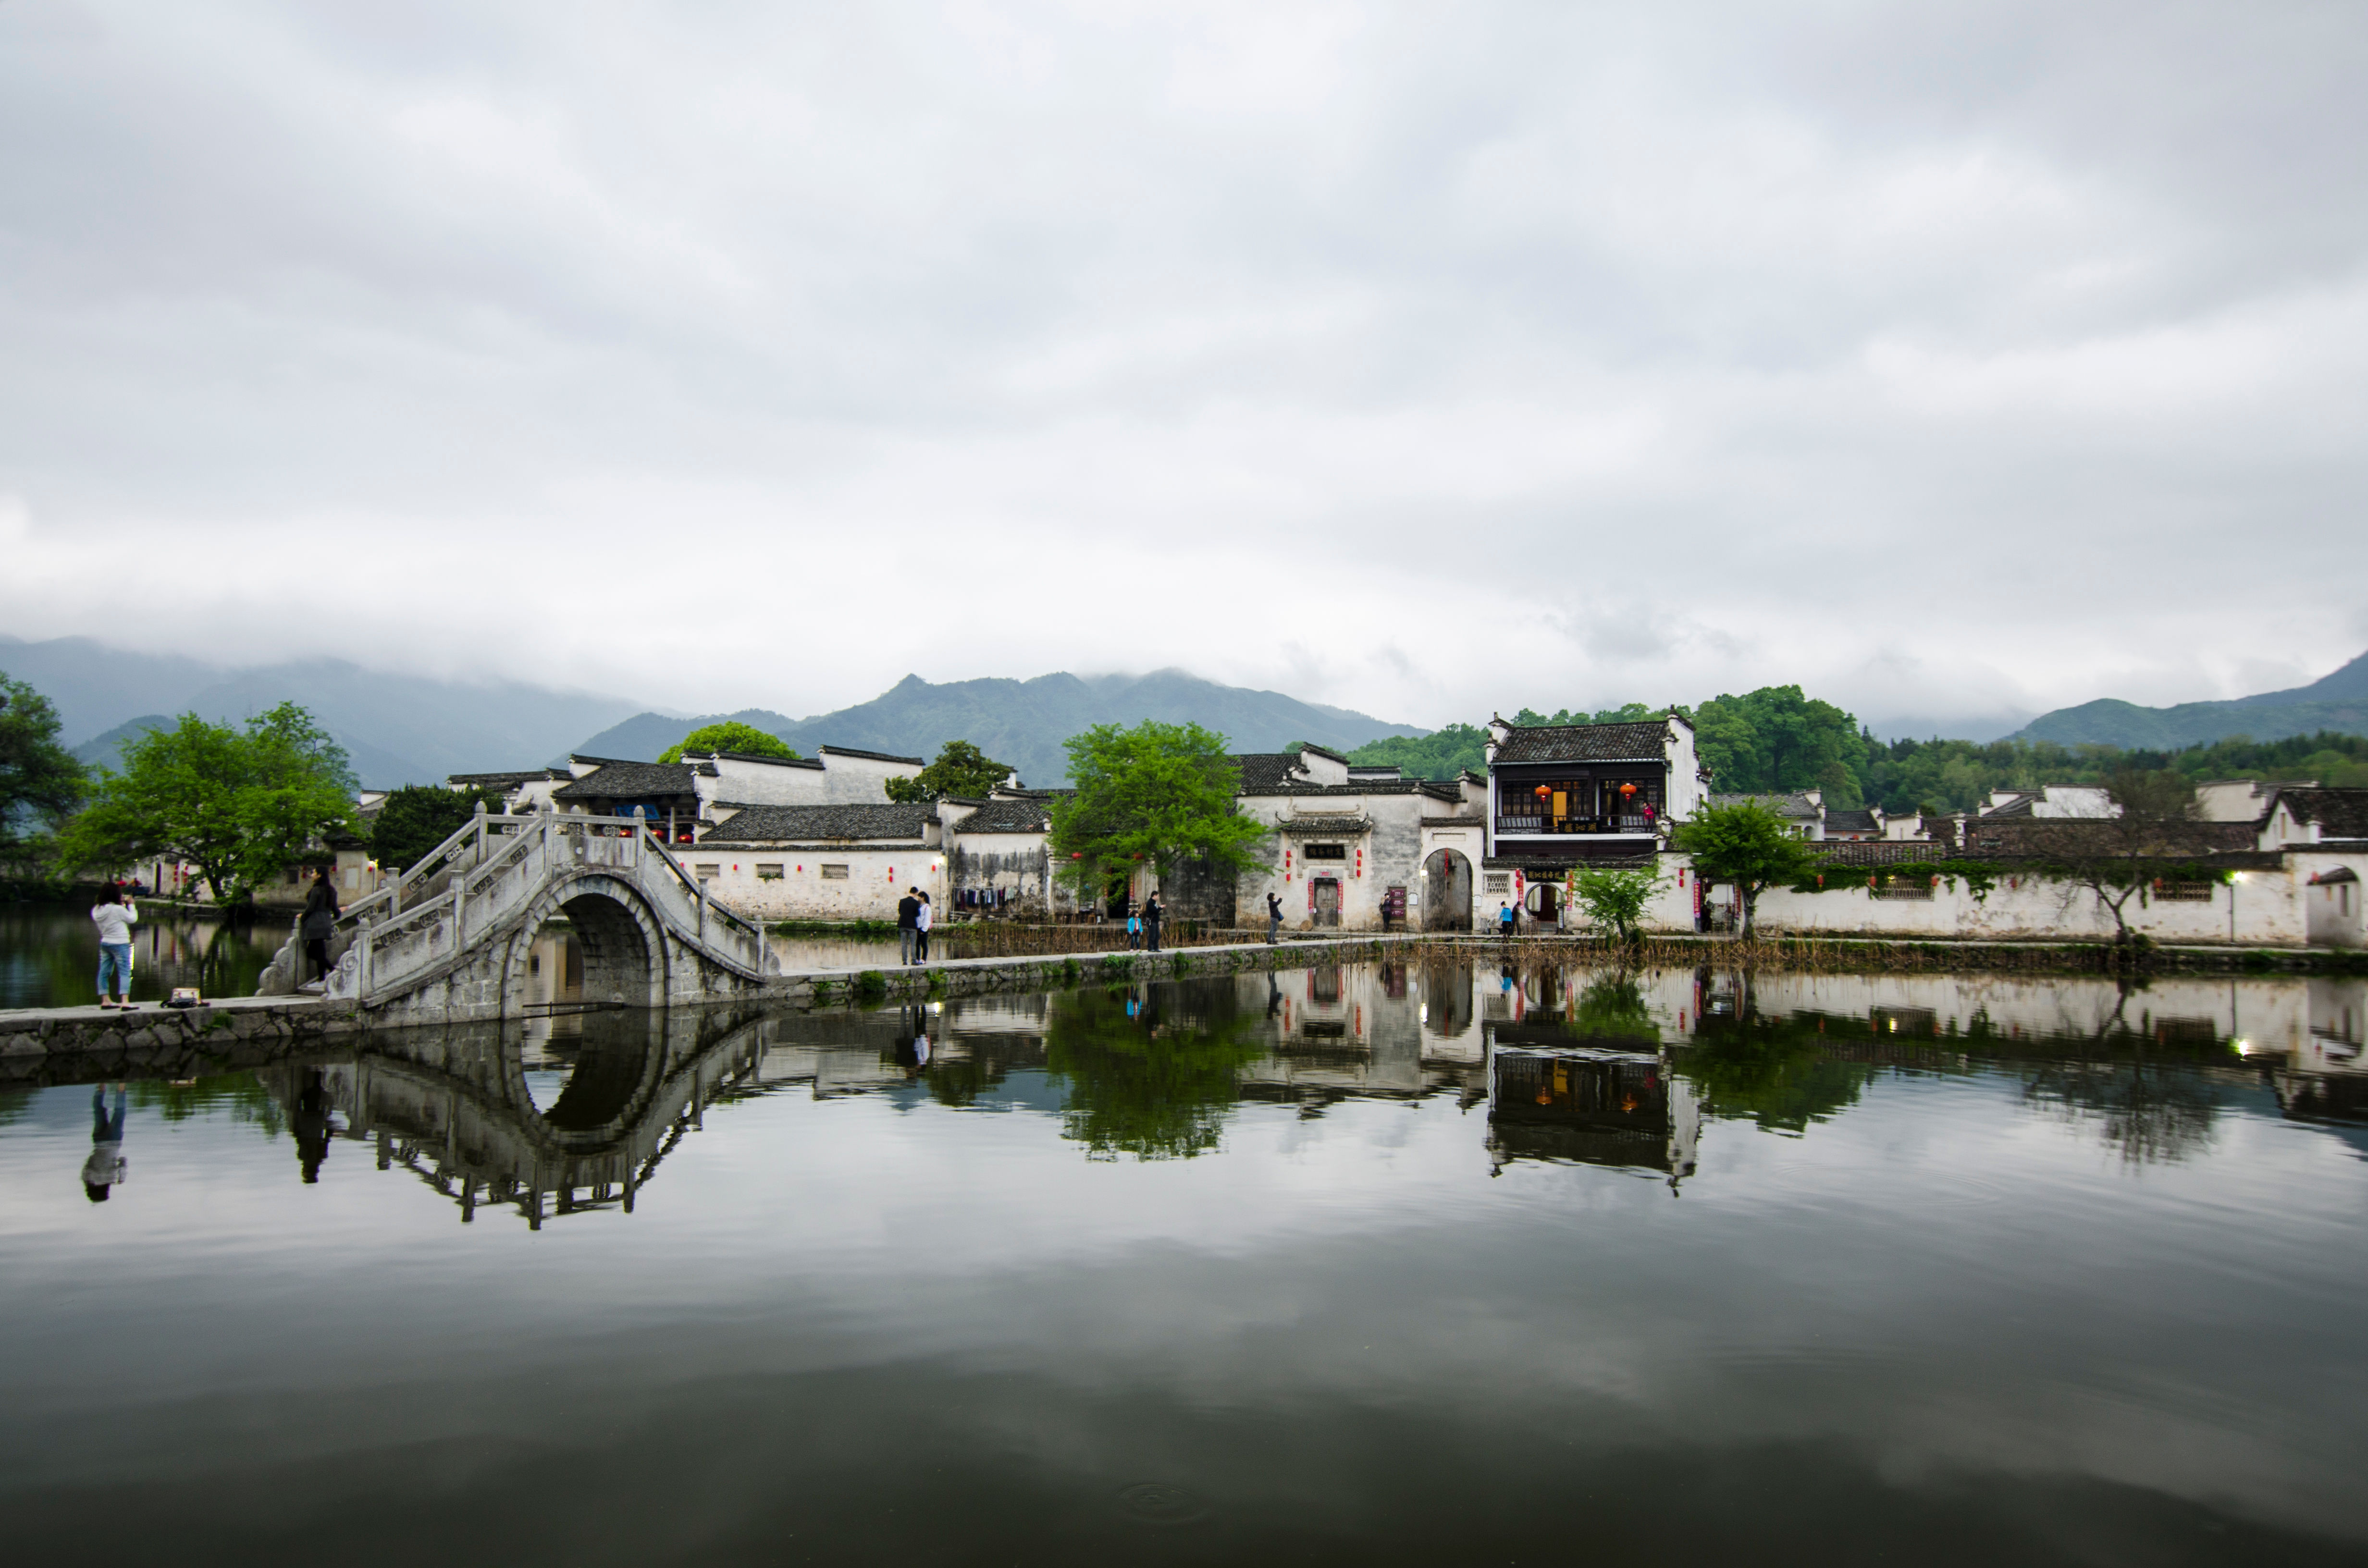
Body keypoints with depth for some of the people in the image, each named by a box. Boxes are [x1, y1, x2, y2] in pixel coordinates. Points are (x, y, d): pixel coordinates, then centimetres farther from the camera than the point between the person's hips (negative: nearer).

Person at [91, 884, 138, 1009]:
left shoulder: (97, 910, 3)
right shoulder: (118, 909, -18)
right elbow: (133, 919, -6)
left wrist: (123, 904, 12)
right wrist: (131, 904, 4)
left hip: (104, 943, 7)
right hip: (120, 944, -7)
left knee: (104, 972, 13)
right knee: (124, 973, -8)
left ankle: (105, 1001, 19)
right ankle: (125, 1001, -17)